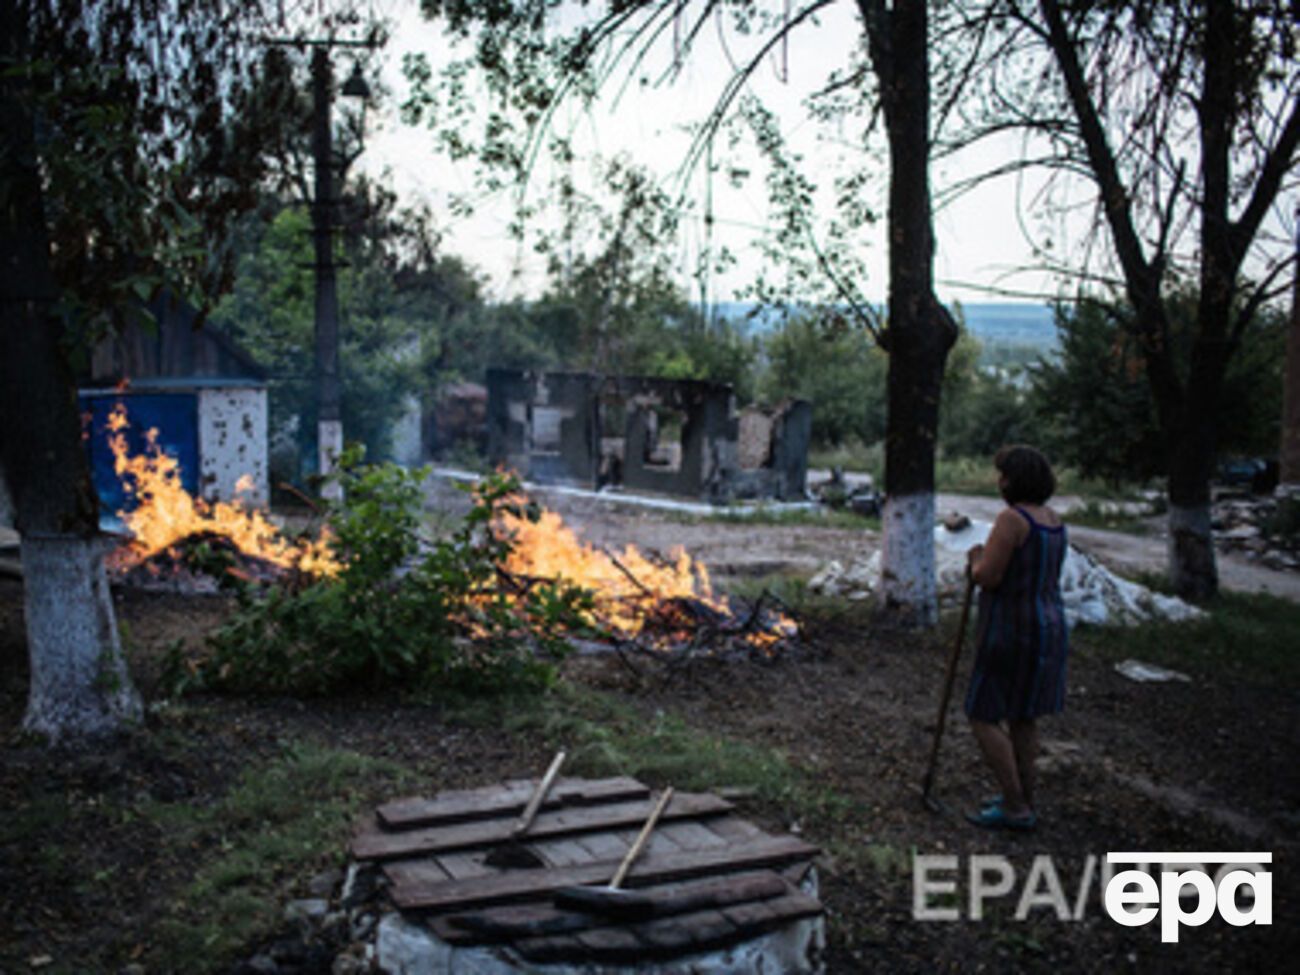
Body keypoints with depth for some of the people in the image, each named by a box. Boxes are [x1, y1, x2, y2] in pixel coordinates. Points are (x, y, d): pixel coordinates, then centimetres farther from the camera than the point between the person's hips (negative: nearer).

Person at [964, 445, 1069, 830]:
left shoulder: (1012, 519, -19)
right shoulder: (1054, 521, 8)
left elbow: (988, 577, -22)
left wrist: (976, 560, -1)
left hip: (1012, 631, -9)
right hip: (1049, 625, 9)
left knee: (984, 717, 1)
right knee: (1024, 718, 19)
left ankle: (1015, 808, 1)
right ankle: (1023, 798, 28)